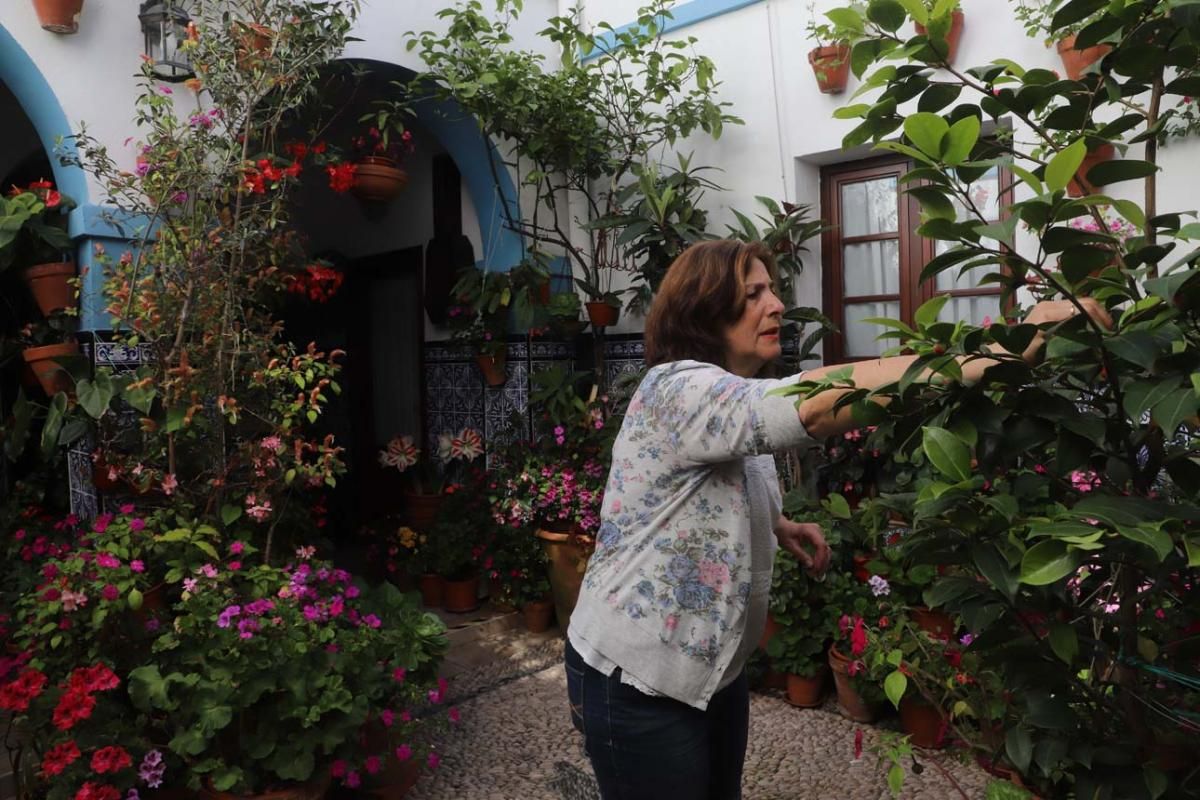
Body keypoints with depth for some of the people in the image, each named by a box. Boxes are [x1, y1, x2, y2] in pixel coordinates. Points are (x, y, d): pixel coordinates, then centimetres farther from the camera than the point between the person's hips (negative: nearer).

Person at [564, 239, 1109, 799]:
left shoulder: (736, 403, 6)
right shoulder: (677, 391, -26)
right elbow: (817, 403, -42)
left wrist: (778, 526, 1)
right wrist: (1001, 351, -43)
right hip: (638, 678, -9)